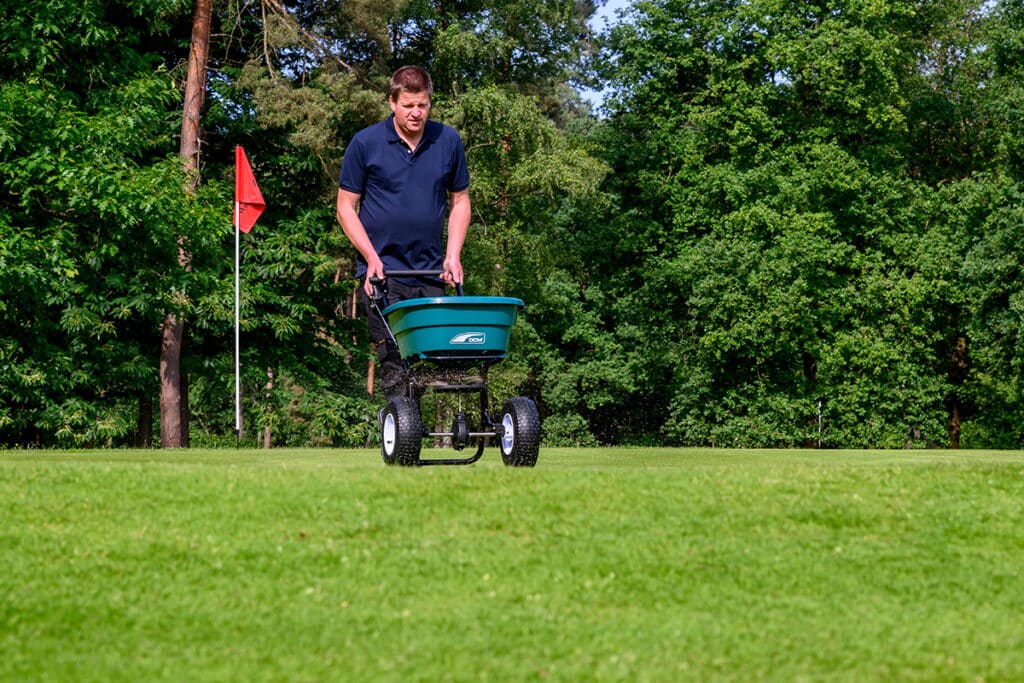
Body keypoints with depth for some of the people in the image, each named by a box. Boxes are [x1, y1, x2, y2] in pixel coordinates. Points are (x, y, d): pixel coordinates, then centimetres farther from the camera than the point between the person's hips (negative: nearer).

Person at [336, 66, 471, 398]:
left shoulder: (448, 141, 6)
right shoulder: (365, 143, -2)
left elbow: (459, 201, 15)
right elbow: (346, 207, 2)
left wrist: (453, 255, 3)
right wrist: (372, 258, -8)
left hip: (431, 271, 3)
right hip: (382, 270, -3)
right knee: (394, 358, -9)